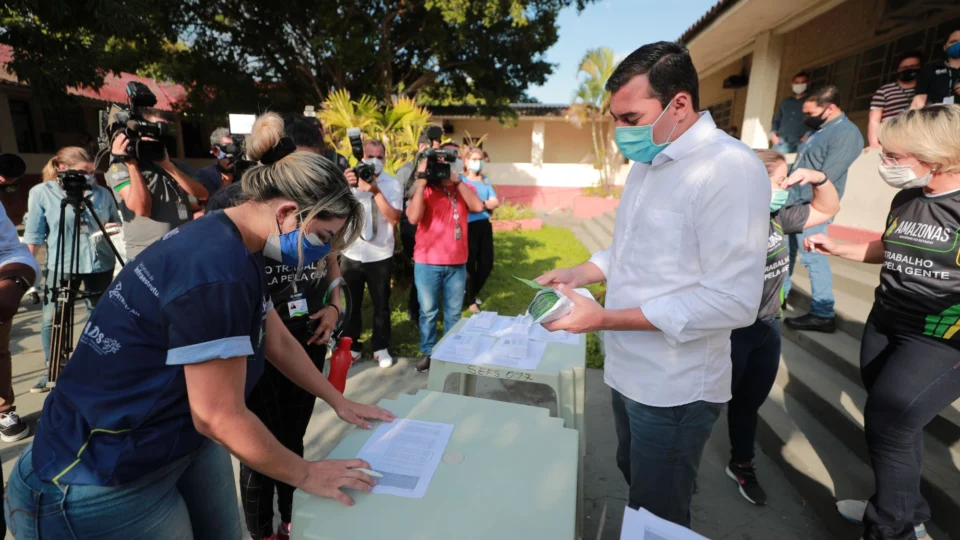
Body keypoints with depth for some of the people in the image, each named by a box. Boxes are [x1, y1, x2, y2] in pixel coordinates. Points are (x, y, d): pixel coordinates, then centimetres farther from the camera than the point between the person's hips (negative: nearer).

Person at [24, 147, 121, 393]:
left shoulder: (102, 193, 3)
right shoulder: (41, 193, -1)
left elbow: (117, 223, 16)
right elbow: (34, 236, 0)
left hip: (100, 264, 2)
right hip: (61, 265, -1)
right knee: (52, 320, 2)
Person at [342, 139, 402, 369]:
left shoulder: (392, 184, -2)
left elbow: (394, 218, -14)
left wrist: (376, 191, -21)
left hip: (380, 255, -1)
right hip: (352, 254, 1)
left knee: (381, 305, 9)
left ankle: (381, 348, 24)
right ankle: (352, 347, 28)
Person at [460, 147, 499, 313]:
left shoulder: (485, 180, 13)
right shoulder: (461, 180, -4)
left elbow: (495, 202, 5)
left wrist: (480, 203, -11)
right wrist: (486, 204, -10)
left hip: (485, 225, 6)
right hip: (469, 226, -6)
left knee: (487, 263, 9)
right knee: (470, 264, 5)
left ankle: (472, 293, 32)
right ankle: (470, 300, 21)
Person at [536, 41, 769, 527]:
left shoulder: (730, 169, -20)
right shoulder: (647, 162, 7)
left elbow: (732, 301, -25)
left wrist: (604, 319, -25)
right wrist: (579, 274, -1)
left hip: (673, 388, -8)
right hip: (628, 370, 8)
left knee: (660, 516, 13)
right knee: (635, 480, 27)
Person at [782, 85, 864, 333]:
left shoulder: (846, 133, -13)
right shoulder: (818, 130, 16)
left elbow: (825, 178, -20)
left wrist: (795, 202, -18)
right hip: (793, 201, 9)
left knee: (813, 257, -6)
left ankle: (823, 315, 1)